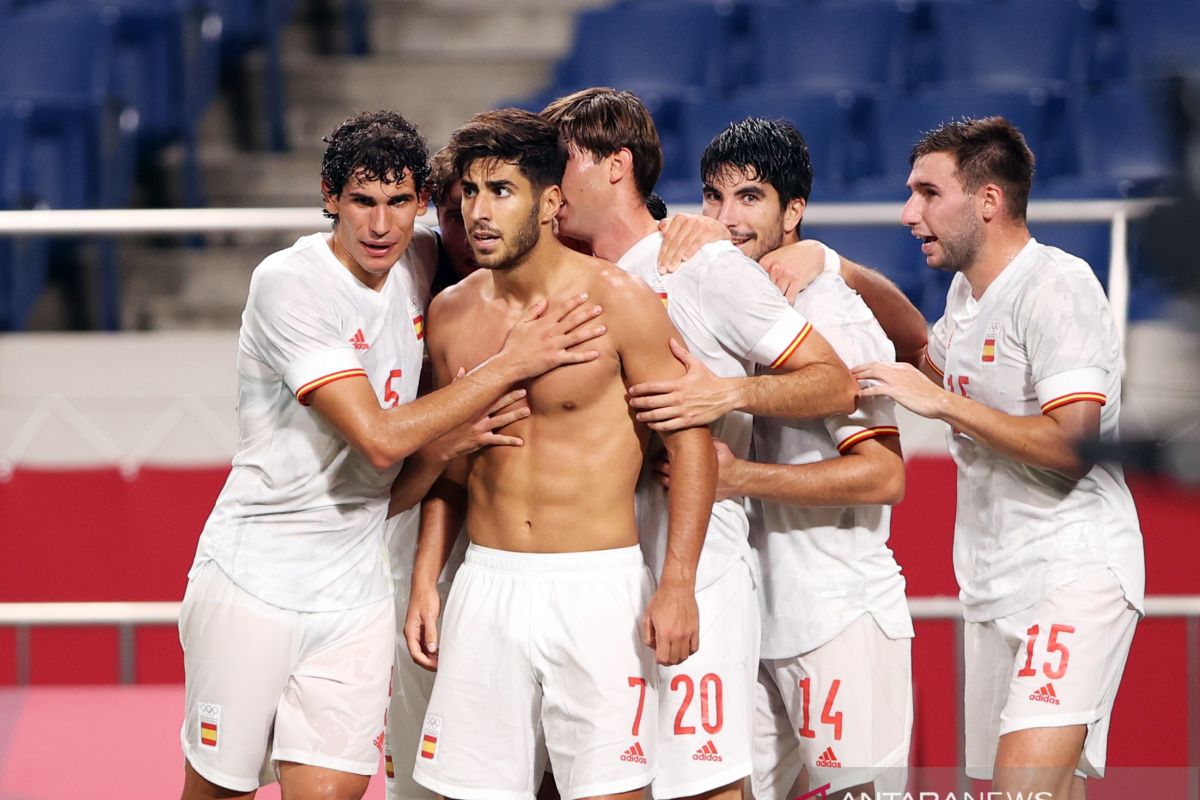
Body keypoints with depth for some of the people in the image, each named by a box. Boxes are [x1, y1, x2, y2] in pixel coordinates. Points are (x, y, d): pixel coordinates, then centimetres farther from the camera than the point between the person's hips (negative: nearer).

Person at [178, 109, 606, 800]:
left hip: (356, 587, 5)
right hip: (254, 579, -5)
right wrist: (512, 363, -19)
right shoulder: (290, 283, -16)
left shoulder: (422, 261, 2)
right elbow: (379, 438, -23)